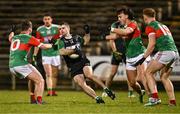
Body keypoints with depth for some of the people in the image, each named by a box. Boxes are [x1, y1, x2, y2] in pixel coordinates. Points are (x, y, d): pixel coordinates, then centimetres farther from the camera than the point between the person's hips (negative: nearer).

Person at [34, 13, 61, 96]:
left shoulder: (56, 28, -2)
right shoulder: (40, 30, 1)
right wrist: (35, 55, 5)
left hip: (55, 54, 1)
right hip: (45, 55, -1)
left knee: (55, 75, 6)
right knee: (48, 74, -12)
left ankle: (53, 91, 17)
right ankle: (49, 91, -20)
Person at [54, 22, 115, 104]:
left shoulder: (76, 38, 11)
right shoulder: (61, 41, 1)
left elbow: (85, 42, 32)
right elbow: (62, 52, -18)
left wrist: (87, 33, 19)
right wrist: (74, 50, -28)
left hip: (83, 61, 1)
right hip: (73, 67, -1)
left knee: (89, 75, -29)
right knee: (81, 84, -18)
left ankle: (105, 88, -20)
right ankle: (97, 98, -13)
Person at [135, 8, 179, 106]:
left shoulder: (150, 27, 2)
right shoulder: (163, 25, 26)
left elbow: (152, 44, -7)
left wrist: (144, 57, -2)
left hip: (165, 52, -7)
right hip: (175, 52, 7)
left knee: (148, 73, 2)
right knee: (164, 77, 18)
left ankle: (155, 98, -13)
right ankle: (172, 101, 9)